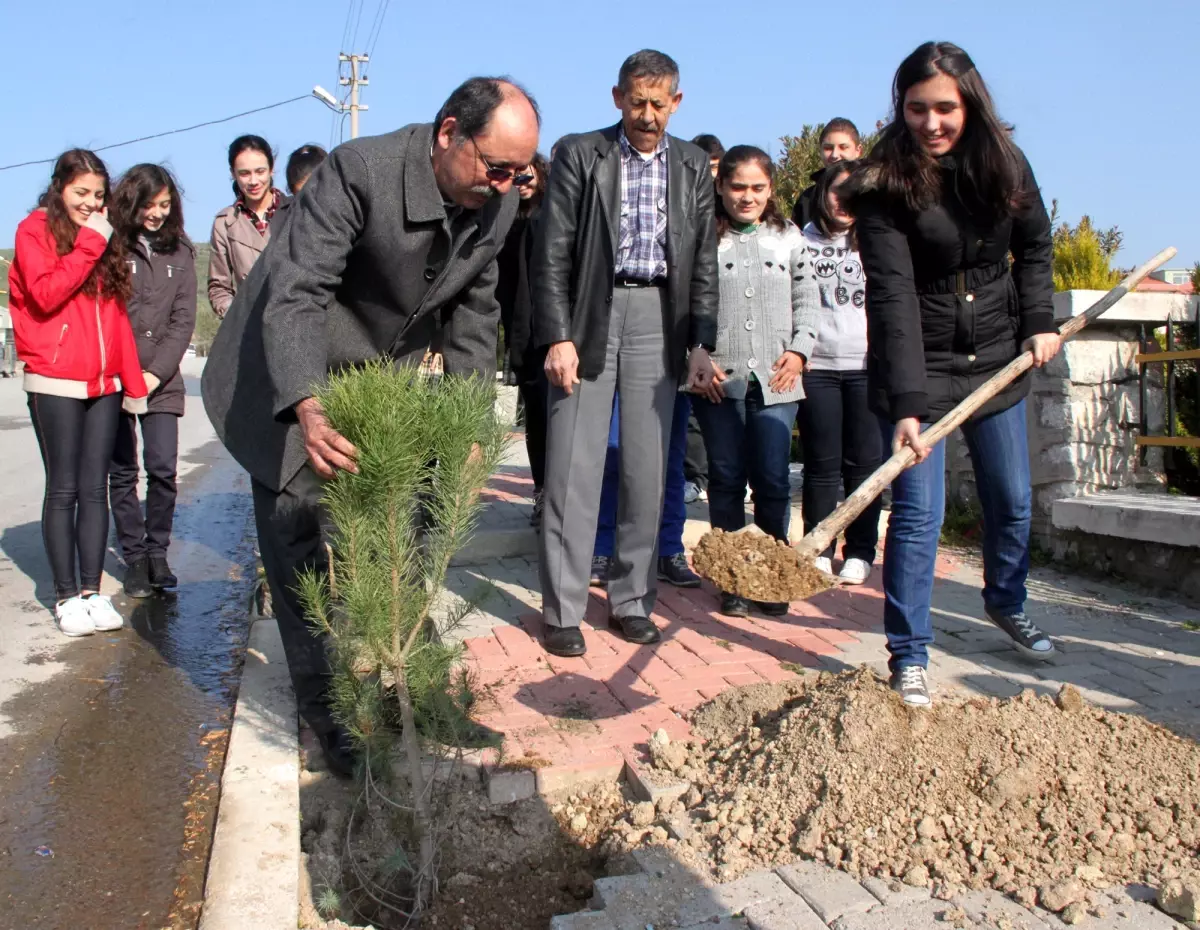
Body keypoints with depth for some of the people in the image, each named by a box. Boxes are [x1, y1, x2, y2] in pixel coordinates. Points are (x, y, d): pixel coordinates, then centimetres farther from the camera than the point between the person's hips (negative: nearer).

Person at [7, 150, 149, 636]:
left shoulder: (103, 239, 16)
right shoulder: (35, 230, 2)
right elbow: (46, 294, -14)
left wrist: (133, 380, 10)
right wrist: (88, 244, -10)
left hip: (104, 384, 5)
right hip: (54, 384, -4)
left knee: (95, 488, 4)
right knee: (64, 489, -1)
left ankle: (92, 591, 10)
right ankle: (66, 596, 7)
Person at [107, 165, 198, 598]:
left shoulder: (179, 253, 8)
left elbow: (183, 320, 4)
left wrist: (156, 372, -6)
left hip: (162, 381, 2)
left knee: (163, 469, -5)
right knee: (122, 473, 4)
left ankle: (157, 553, 11)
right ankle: (134, 558, 15)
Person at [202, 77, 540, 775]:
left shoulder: (498, 205, -9)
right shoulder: (360, 171, -28)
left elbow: (474, 313, 2)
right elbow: (295, 293, -34)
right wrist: (309, 408, -50)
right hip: (293, 386, -5)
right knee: (303, 545, -2)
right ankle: (327, 704, 12)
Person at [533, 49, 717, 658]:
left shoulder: (693, 167, 12)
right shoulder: (578, 155, 2)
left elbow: (704, 263, 11)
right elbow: (553, 253, -3)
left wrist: (701, 344, 3)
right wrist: (558, 337, -11)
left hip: (659, 321, 3)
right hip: (589, 316, -3)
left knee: (646, 471, 5)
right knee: (573, 470, -3)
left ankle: (631, 601, 17)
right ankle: (562, 611, 5)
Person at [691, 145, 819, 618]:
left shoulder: (789, 237, 12)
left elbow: (806, 301, 11)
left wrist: (799, 351, -2)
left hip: (776, 380, 2)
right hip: (718, 381, -1)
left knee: (772, 478, 1)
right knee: (726, 479, 6)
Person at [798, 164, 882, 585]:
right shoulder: (803, 242, 6)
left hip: (867, 366, 0)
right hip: (816, 366, 0)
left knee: (863, 462, 4)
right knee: (821, 463, 4)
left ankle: (860, 553, 14)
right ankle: (818, 550, 14)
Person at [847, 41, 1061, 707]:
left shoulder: (1004, 164, -3)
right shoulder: (883, 187, -18)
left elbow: (1034, 245, 15)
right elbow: (892, 294, -27)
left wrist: (1039, 320, 2)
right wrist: (906, 404, -35)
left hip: (997, 358, 5)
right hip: (918, 366, -5)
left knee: (1012, 499, 16)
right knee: (917, 513, -8)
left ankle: (1006, 603, 43)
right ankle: (909, 657, 5)